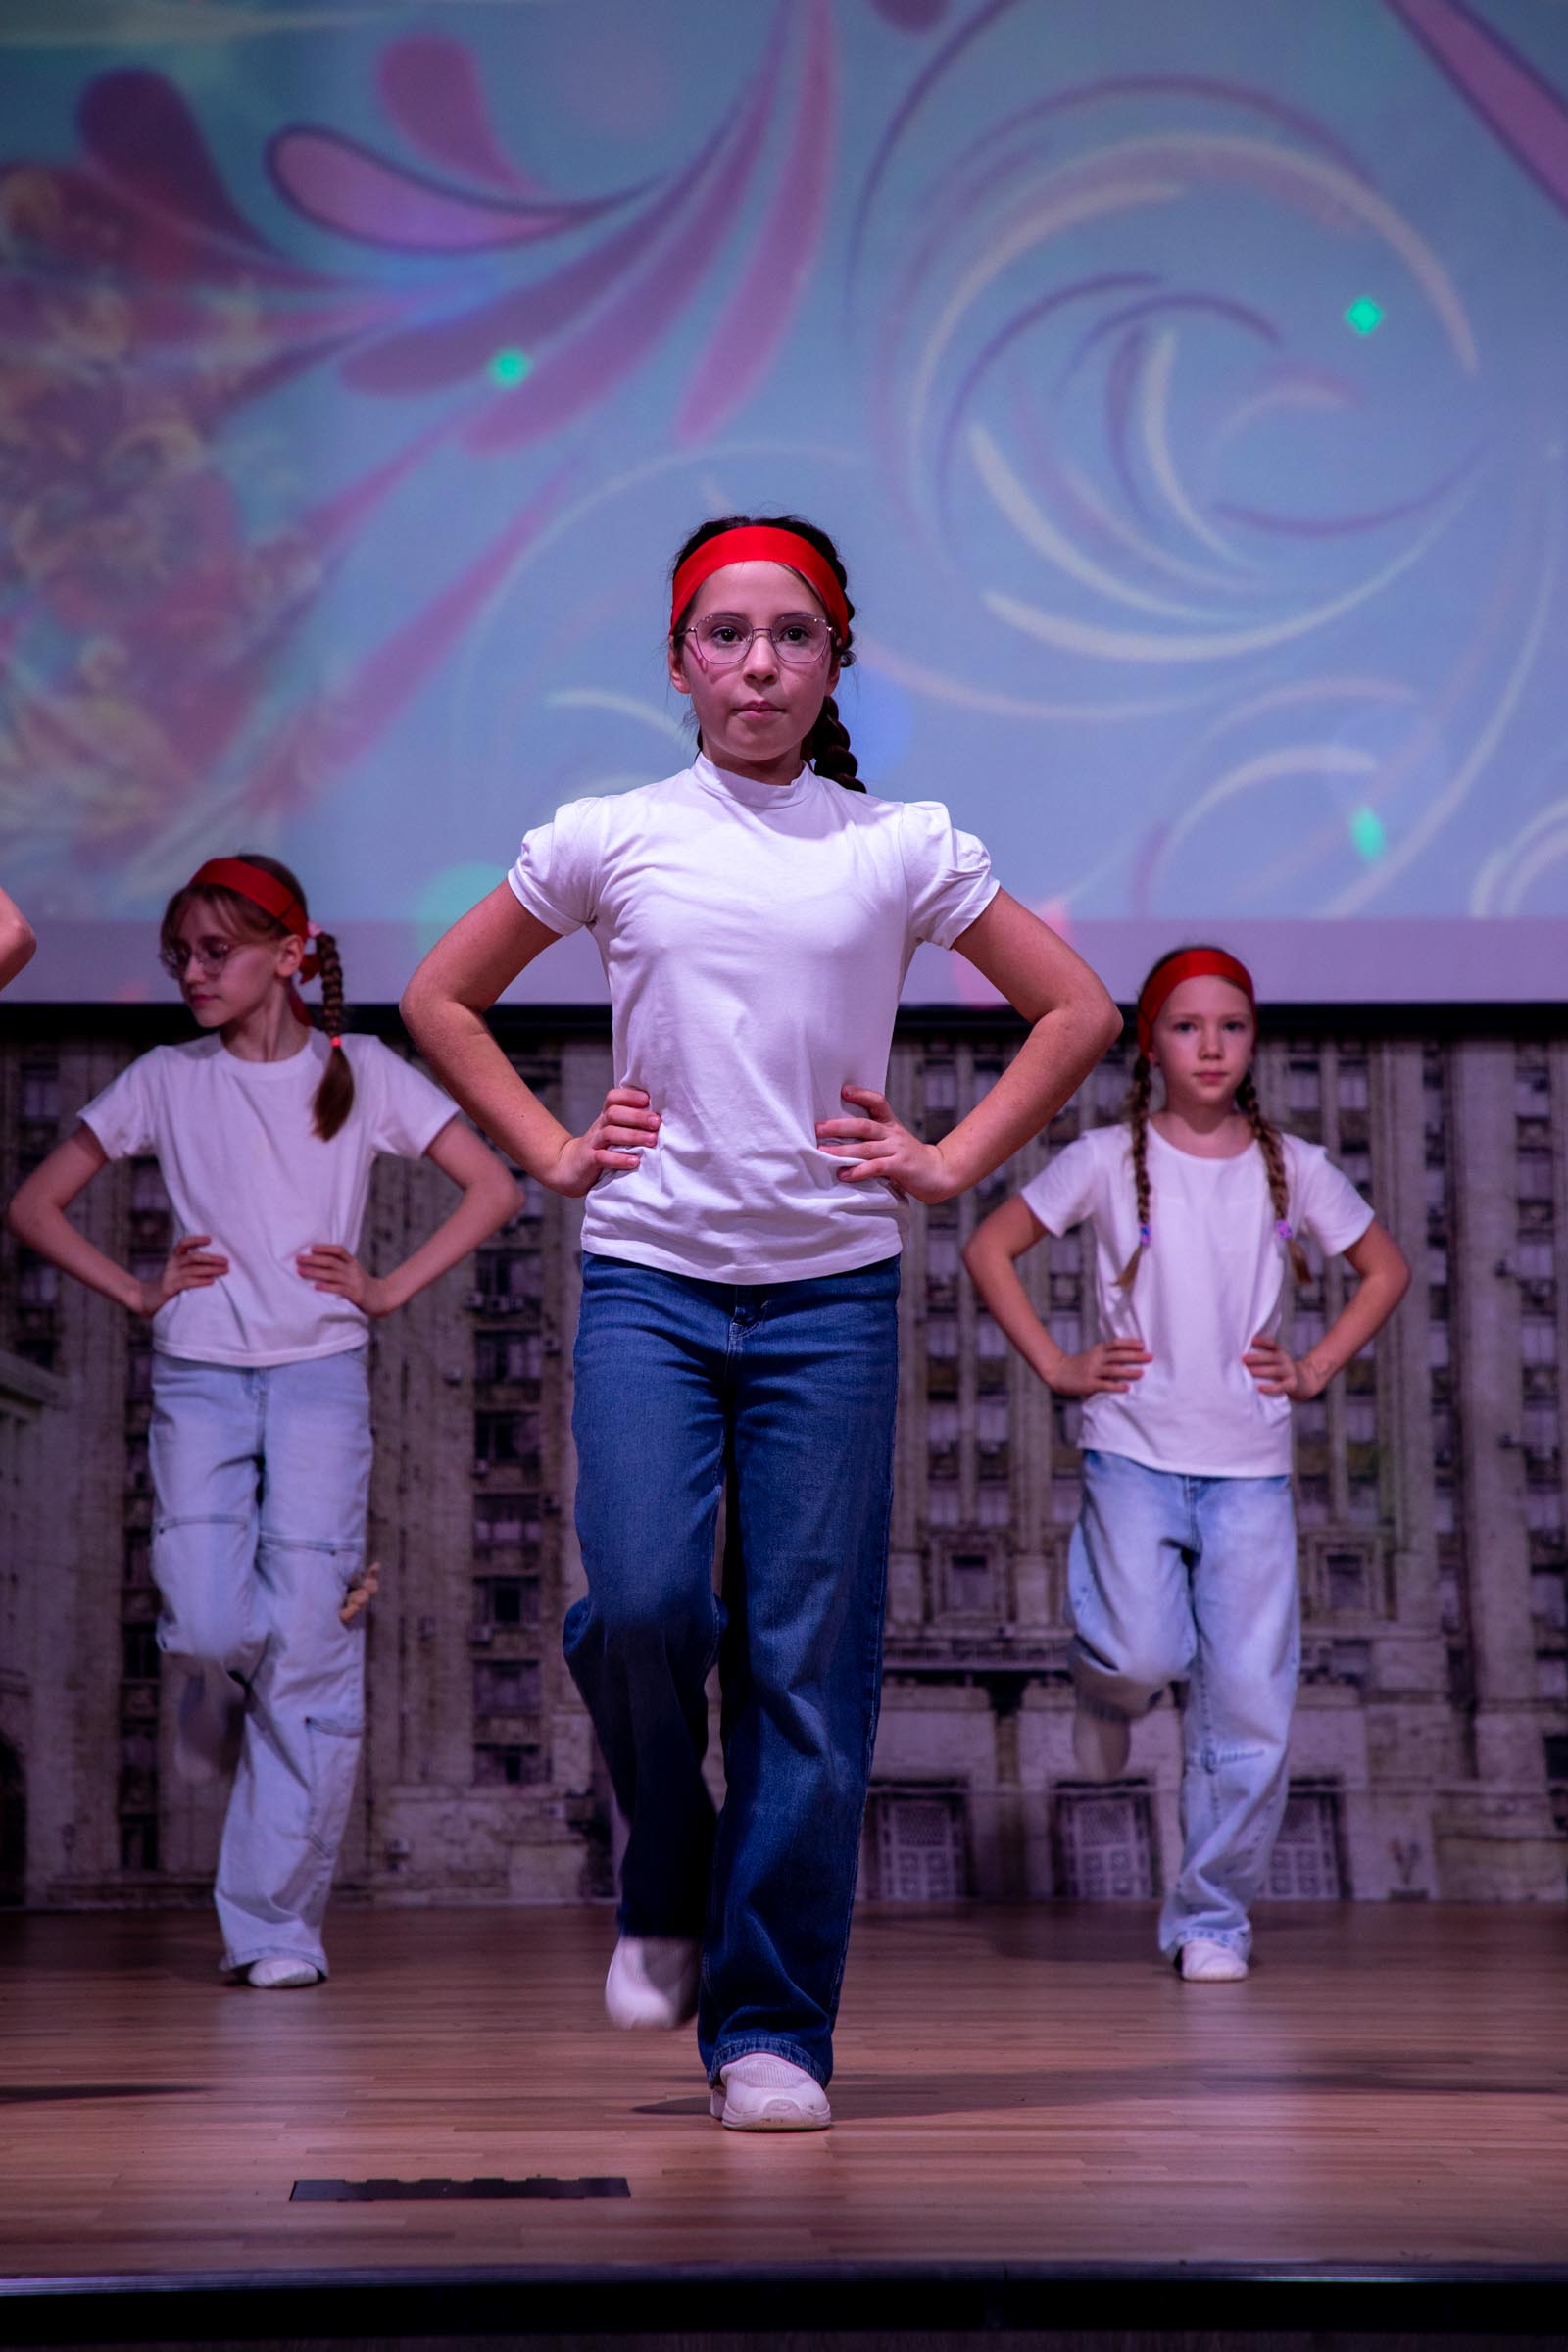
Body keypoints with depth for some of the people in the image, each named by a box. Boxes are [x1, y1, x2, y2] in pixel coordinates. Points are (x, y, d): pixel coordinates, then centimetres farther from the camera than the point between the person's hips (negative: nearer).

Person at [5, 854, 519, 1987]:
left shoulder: (360, 1072, 5)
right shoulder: (166, 1081, 8)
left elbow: (493, 1188, 4)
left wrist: (389, 1288, -3)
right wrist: (138, 1290, 2)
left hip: (320, 1372, -1)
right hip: (199, 1373, 1)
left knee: (310, 1642, -9)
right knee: (209, 1625, -16)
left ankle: (278, 1924, 0)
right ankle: (225, 1686, 24)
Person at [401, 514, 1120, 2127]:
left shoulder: (901, 849, 6)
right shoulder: (607, 841, 6)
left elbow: (1079, 1010, 14)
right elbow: (441, 999, 17)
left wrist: (950, 1162, 5)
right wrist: (551, 1152, 7)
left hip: (830, 1293, 0)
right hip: (647, 1281, 0)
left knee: (808, 1661, -2)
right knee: (640, 1602, -17)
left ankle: (771, 2027, 8)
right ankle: (666, 1895, 13)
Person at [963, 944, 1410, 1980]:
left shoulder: (1294, 1168, 5)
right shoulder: (1107, 1160, 0)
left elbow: (1387, 1270, 18)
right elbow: (990, 1249, 6)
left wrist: (1315, 1369, 6)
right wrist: (1056, 1365, -2)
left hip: (1251, 1465, 2)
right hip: (1134, 1450, -2)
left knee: (1249, 1700, -3)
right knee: (1145, 1655, -21)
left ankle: (1213, 1916, 11)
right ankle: (1107, 1684, 18)